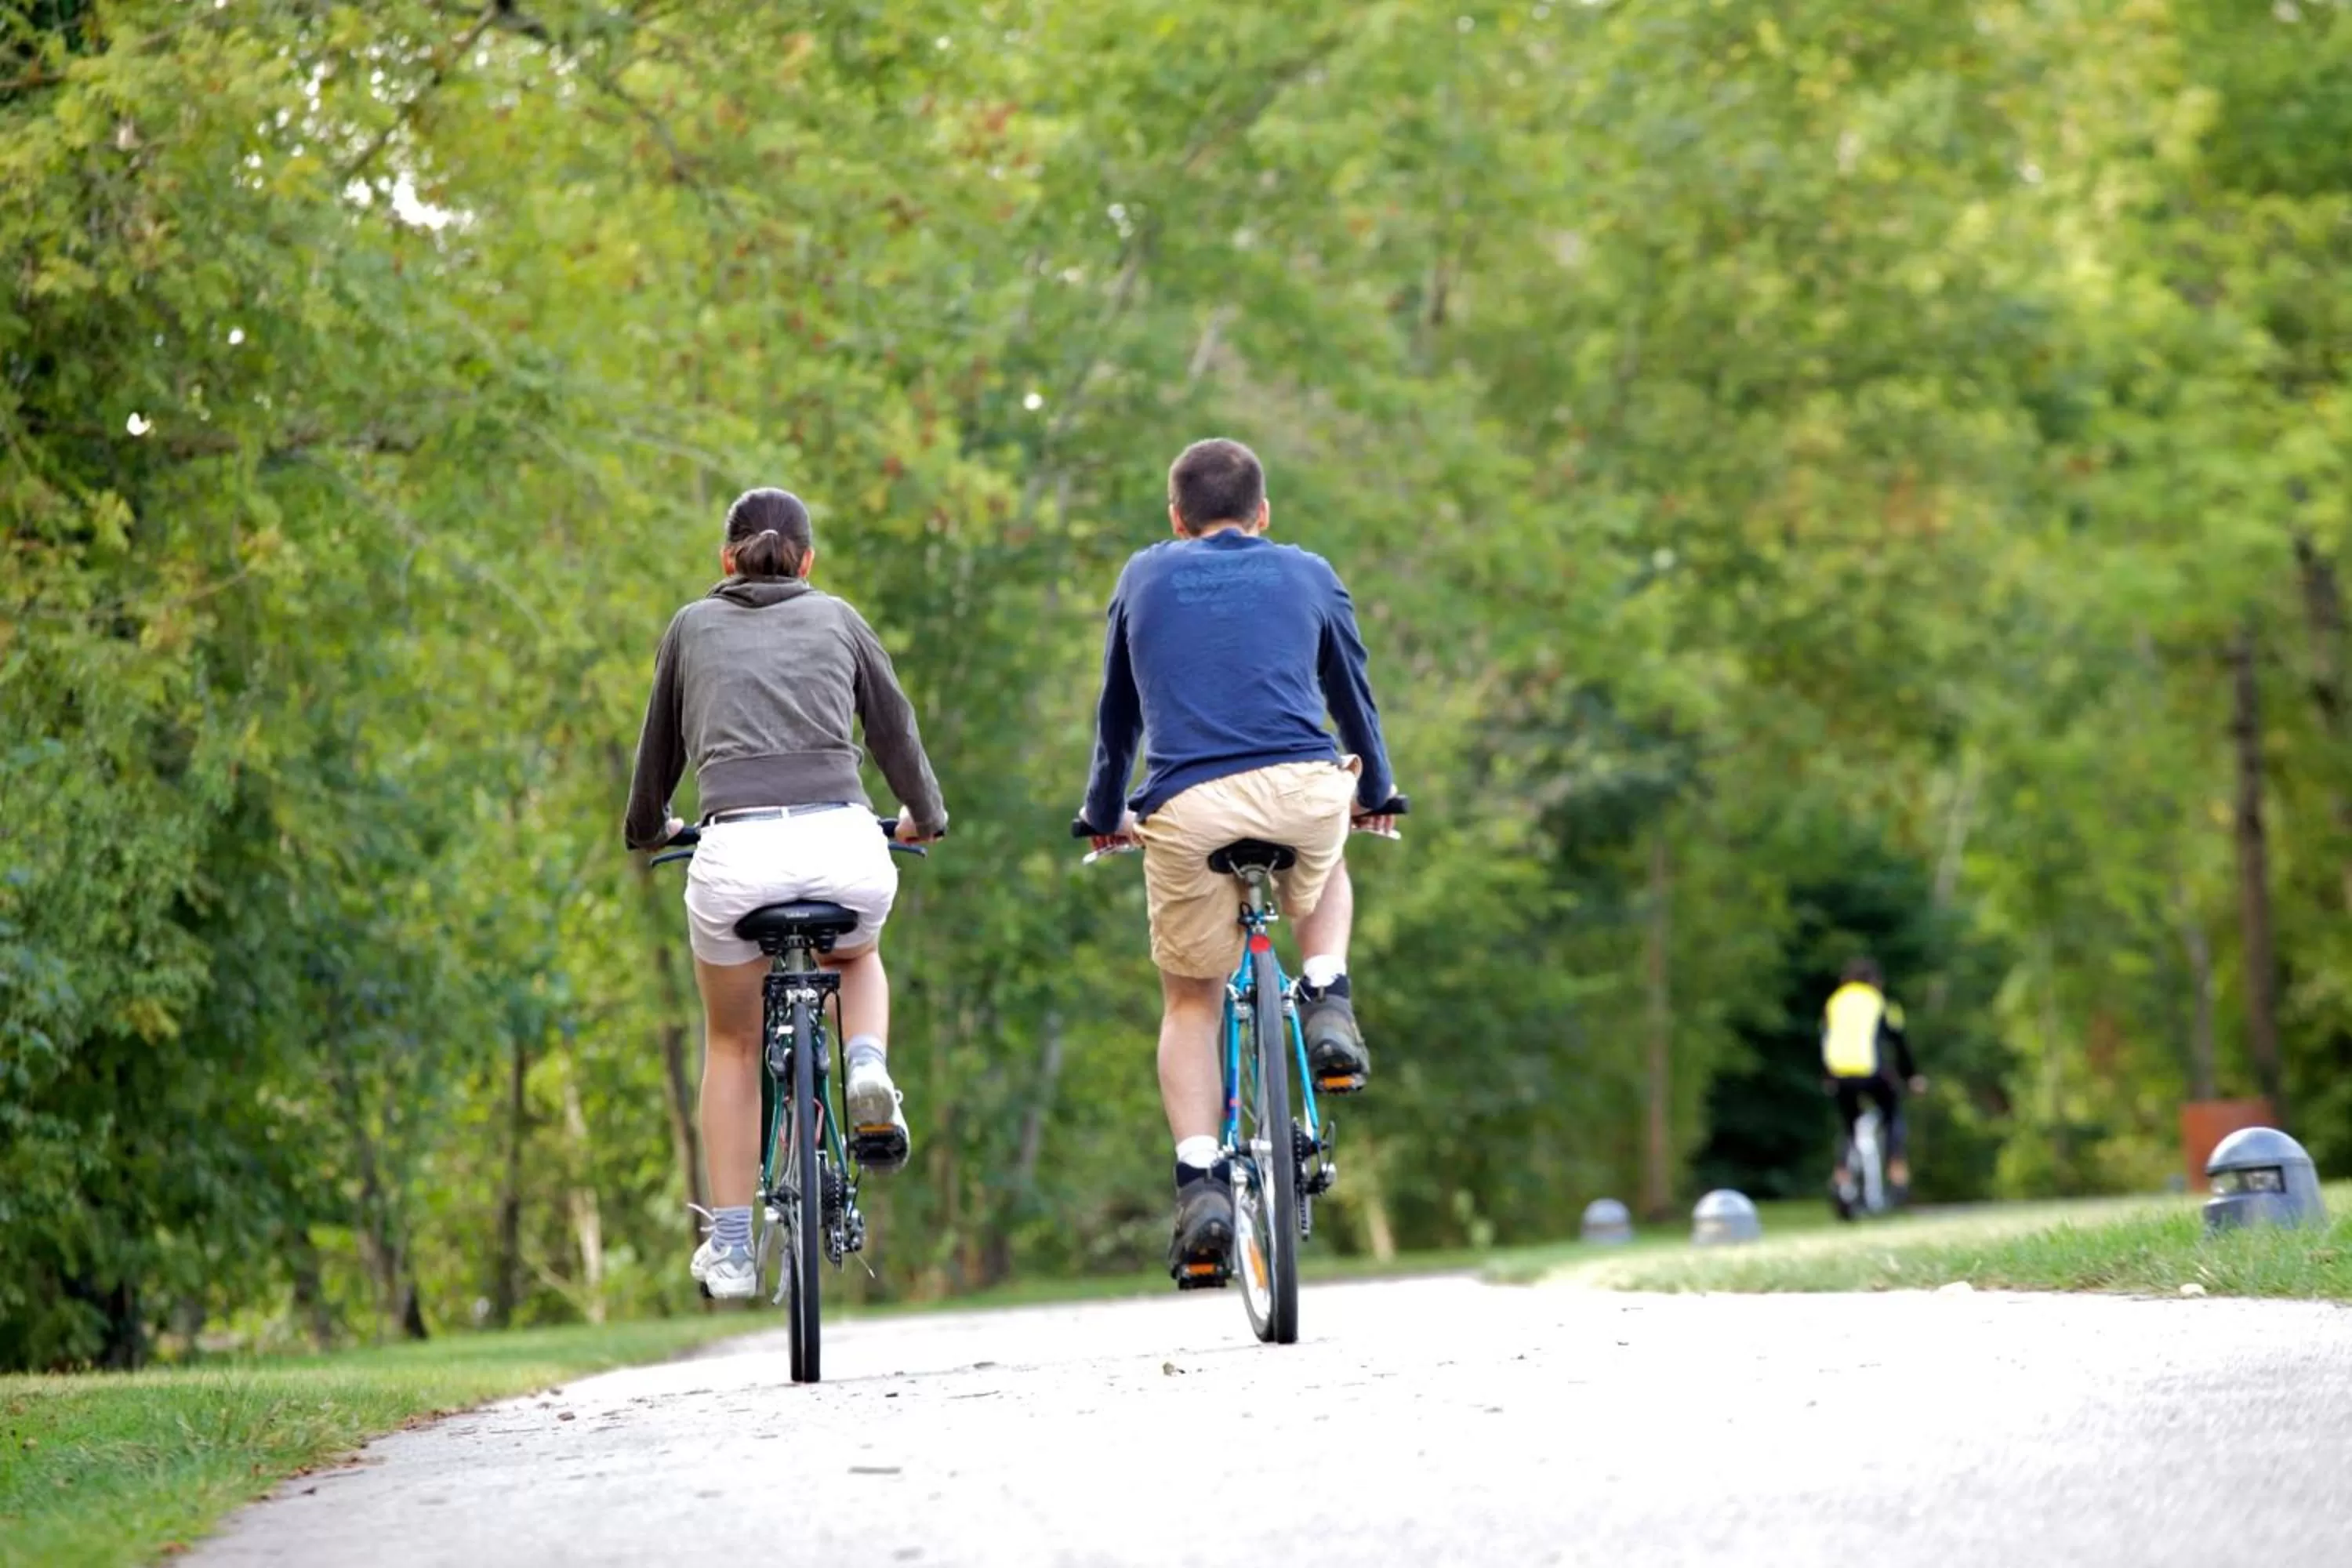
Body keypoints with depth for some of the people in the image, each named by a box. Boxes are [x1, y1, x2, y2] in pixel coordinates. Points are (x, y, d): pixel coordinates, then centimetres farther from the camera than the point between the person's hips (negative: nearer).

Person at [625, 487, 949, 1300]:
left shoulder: (694, 626, 18)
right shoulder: (838, 620, 18)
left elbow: (661, 746, 27)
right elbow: (896, 731, 24)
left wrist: (648, 830, 47)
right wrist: (926, 818, 44)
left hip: (736, 850, 0)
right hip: (845, 844, 1)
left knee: (733, 1043, 22)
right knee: (855, 957, 35)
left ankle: (730, 1249, 18)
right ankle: (868, 1072, 4)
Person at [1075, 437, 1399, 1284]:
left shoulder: (1145, 578, 22)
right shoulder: (1307, 575, 21)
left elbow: (1117, 713, 31)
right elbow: (1353, 695, 33)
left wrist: (1105, 815, 45)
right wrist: (1374, 791, 50)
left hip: (1186, 808, 0)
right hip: (1303, 790, 0)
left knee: (1190, 1002, 16)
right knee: (1323, 875, 36)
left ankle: (1201, 1184, 1)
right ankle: (1328, 1008, 12)